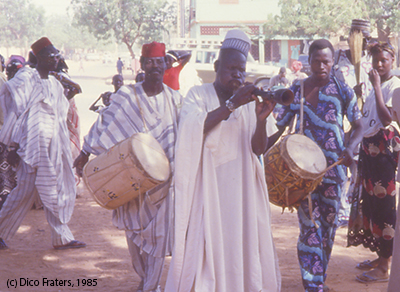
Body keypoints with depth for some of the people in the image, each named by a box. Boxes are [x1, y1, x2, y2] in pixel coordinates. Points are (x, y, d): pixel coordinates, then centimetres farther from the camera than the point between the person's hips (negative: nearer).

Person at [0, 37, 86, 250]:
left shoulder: (55, 84, 14)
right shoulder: (25, 79, -7)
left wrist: (63, 148, 14)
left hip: (52, 145, 7)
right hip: (32, 144, -7)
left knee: (54, 190, 7)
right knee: (26, 190, -4)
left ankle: (61, 237, 12)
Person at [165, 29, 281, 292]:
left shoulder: (249, 100, 8)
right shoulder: (199, 95, 2)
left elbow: (259, 149, -1)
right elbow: (194, 128, -19)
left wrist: (261, 119, -19)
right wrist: (231, 105, -25)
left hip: (242, 190, 3)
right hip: (206, 189, -2)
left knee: (242, 246, 2)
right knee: (206, 247, -6)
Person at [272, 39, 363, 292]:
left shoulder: (343, 91, 2)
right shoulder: (296, 90, 3)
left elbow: (359, 125, 5)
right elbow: (280, 126, 7)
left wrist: (350, 147, -15)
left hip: (333, 167, 1)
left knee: (329, 225, 9)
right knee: (309, 226, -8)